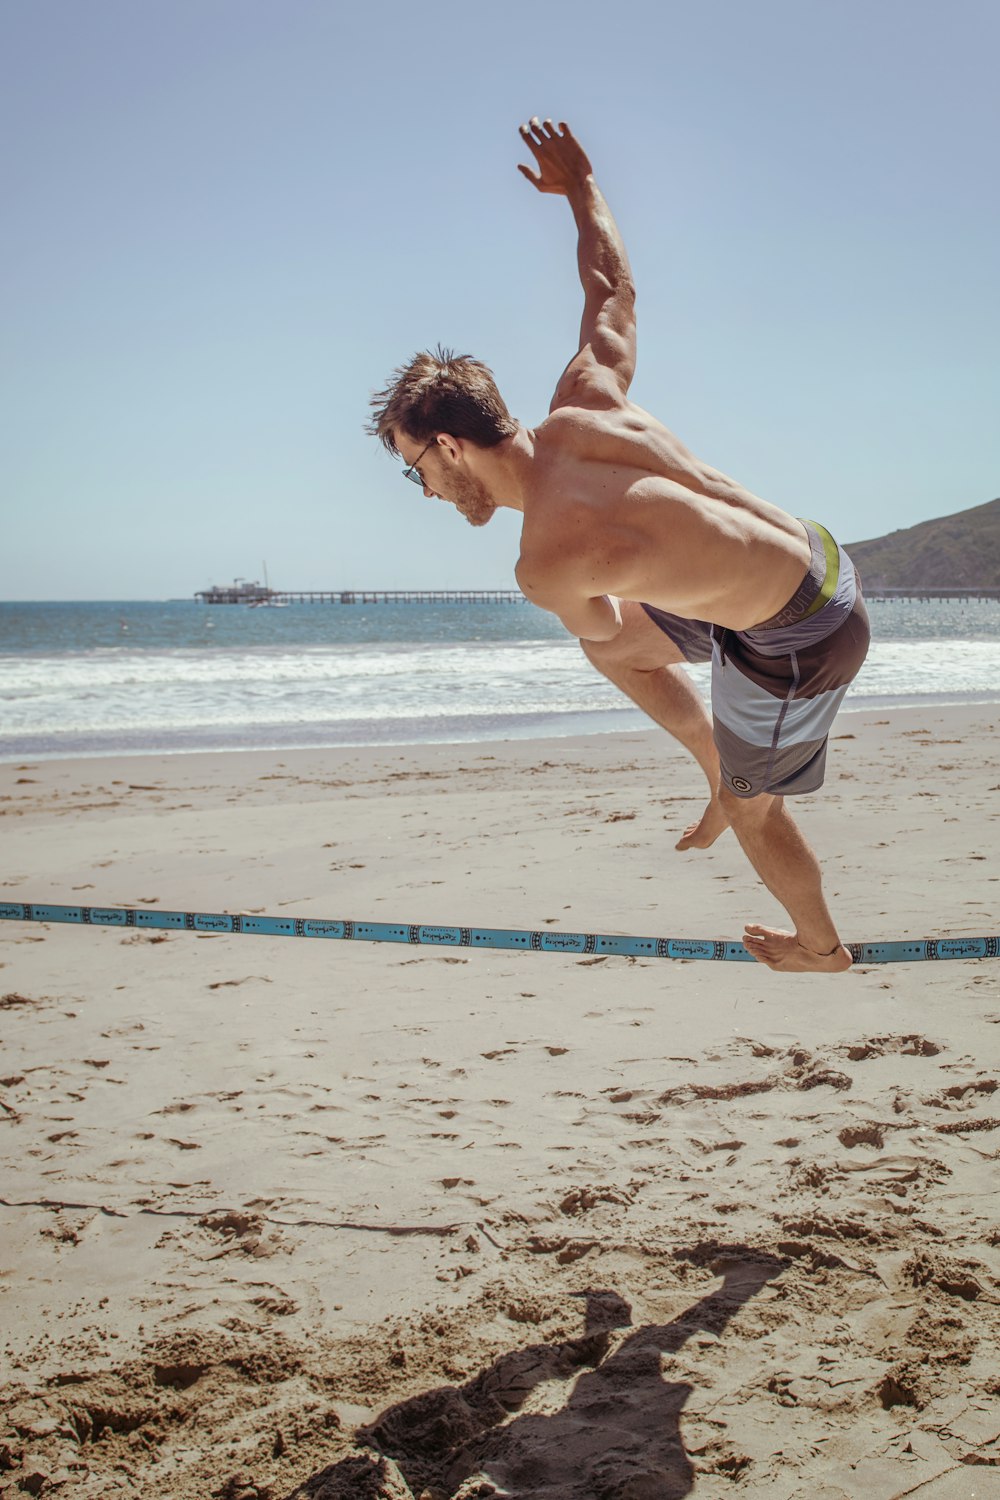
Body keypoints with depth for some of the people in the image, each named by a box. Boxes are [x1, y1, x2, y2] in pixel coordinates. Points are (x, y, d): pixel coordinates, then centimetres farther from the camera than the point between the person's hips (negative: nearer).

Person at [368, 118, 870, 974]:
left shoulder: (548, 566, -26)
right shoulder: (585, 404, -8)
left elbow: (607, 630, -3)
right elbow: (612, 284, 9)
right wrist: (580, 188, 25)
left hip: (795, 640, -8)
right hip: (814, 558, 8)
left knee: (753, 806, 18)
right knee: (620, 652, 24)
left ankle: (820, 947, 44)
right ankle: (724, 772, 36)